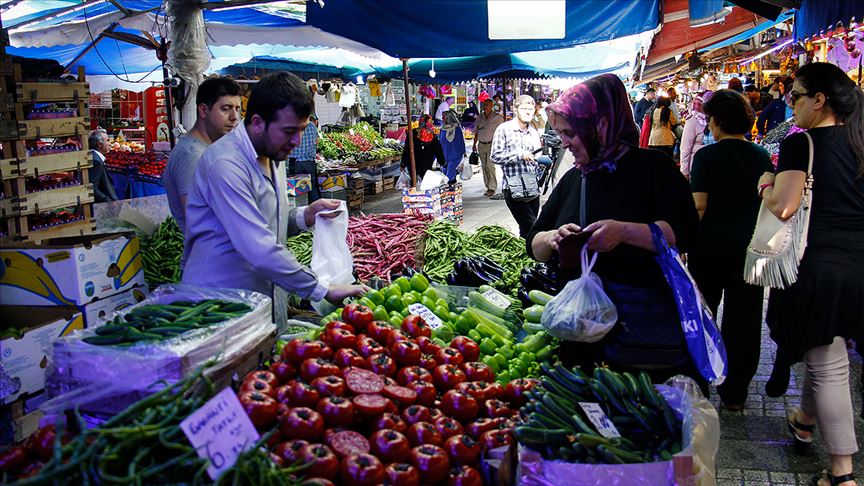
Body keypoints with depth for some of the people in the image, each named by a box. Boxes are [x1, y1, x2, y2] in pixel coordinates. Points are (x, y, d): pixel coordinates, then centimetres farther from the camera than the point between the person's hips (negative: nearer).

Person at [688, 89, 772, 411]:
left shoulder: (707, 156, -9)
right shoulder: (762, 157, 3)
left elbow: (698, 206, -15)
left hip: (711, 248, -3)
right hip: (751, 248, 3)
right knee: (744, 320, 9)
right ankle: (735, 393, 17)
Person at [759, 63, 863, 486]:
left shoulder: (800, 144, -12)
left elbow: (782, 207, -20)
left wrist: (765, 184, -1)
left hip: (819, 267, -6)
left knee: (828, 365, 1)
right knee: (825, 351, 24)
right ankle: (806, 419, 46)